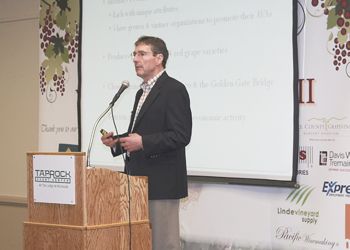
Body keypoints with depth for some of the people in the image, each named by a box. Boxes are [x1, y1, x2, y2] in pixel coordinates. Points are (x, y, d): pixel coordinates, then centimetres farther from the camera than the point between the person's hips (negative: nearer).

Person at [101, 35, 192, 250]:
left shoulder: (174, 90, -10)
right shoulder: (142, 92, 19)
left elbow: (181, 136, -18)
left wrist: (142, 142, -23)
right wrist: (117, 143, 7)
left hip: (161, 182, -9)